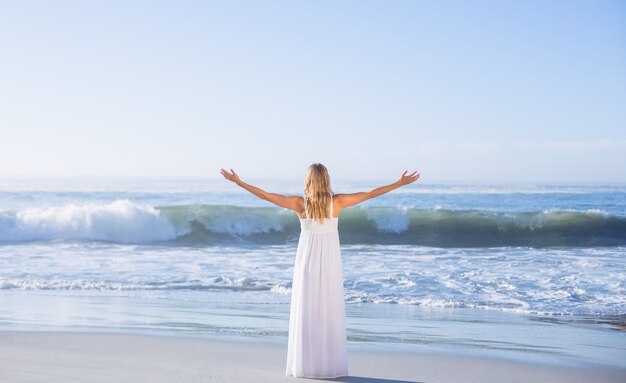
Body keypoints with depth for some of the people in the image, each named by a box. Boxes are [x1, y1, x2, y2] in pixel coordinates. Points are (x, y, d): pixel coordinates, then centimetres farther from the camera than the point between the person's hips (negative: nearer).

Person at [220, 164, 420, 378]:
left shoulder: (300, 203, -8)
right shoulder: (337, 202, -5)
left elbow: (265, 195, -6)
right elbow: (371, 194, -1)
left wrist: (238, 182, 2)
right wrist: (400, 183, 6)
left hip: (307, 262, -1)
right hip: (330, 263, 1)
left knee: (306, 314, 2)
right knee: (330, 313, 5)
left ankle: (306, 366, 1)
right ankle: (331, 365, 4)